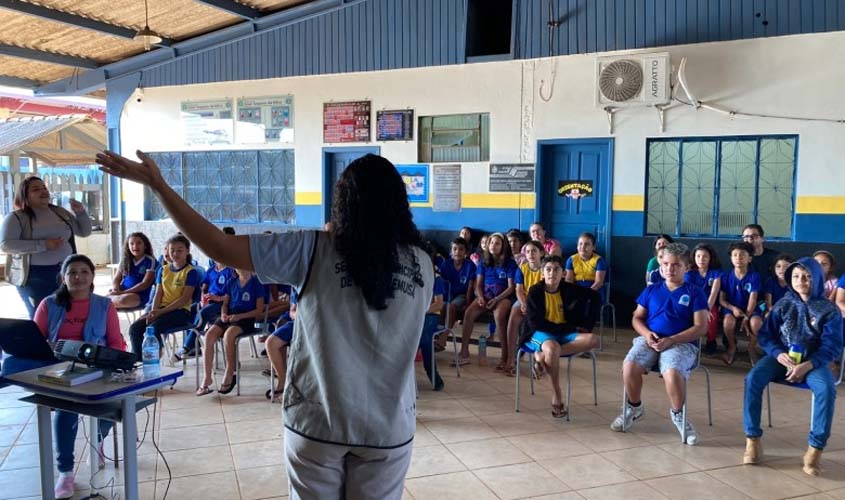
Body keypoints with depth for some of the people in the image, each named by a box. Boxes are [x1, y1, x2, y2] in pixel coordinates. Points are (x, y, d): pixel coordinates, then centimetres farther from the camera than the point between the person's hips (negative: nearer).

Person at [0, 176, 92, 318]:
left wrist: (81, 212, -2)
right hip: (34, 277, -4)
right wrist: (43, 245, -22)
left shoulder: (60, 213, 12)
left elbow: (84, 231, 18)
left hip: (65, 273, 4)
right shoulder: (16, 218, -3)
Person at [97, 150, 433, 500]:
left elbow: (220, 248, -14)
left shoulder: (313, 250, -13)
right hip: (388, 426, 2)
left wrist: (157, 185, -8)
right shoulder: (422, 264, -6)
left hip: (317, 419, -1)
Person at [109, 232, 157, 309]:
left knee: (124, 300, -36)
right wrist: (116, 290, -11)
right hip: (123, 293, 3)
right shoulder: (125, 260, 15)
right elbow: (116, 279, 14)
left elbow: (145, 284, -10)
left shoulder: (150, 261, -3)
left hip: (140, 295, -3)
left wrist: (123, 292, -16)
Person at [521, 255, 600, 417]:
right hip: (540, 334, -4)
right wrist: (567, 328, -18)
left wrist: (588, 323, 5)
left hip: (564, 333, 4)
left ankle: (542, 356, -25)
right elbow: (535, 322, -15)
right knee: (552, 347, -39)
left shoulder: (568, 289, 2)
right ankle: (556, 397, -22)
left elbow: (595, 297, 14)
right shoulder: (535, 291, -7)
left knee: (592, 340, -23)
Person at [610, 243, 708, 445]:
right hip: (649, 340, 3)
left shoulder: (695, 293, 6)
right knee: (629, 367, -29)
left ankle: (677, 413, -2)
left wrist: (670, 340, -14)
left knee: (672, 373, -36)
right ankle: (634, 407, 3)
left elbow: (701, 327, -2)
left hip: (681, 343, -3)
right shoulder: (651, 290, 16)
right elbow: (637, 318, 16)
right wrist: (647, 333, -7)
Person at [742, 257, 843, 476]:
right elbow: (766, 335, 5)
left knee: (826, 389, -35)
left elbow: (833, 346, -7)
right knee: (753, 379, -28)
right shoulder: (783, 304, 5)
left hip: (813, 361, -1)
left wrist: (808, 365, -23)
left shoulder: (829, 310, -1)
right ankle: (752, 440, -21)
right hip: (782, 357, 2)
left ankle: (815, 448, -25)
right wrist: (779, 354, -17)